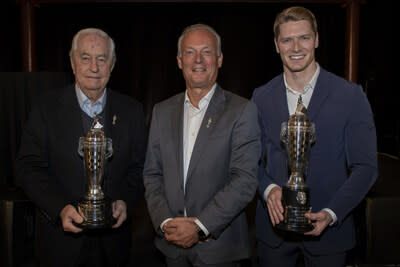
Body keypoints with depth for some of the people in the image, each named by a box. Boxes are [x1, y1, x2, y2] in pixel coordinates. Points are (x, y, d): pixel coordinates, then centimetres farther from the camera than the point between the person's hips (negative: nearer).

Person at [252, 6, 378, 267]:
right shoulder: (262, 97, 1)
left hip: (328, 230, -2)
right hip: (274, 225, 2)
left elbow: (365, 167, -7)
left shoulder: (351, 95, -7)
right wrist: (268, 189, -15)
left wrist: (331, 214, -19)